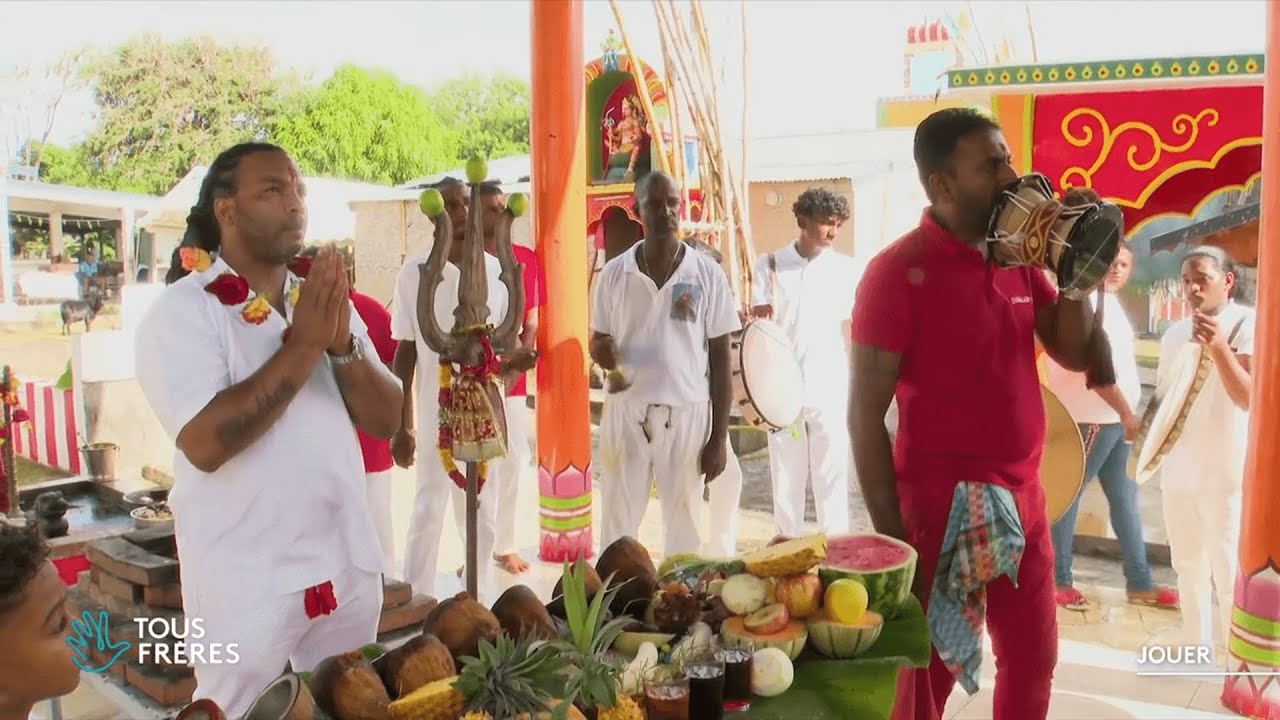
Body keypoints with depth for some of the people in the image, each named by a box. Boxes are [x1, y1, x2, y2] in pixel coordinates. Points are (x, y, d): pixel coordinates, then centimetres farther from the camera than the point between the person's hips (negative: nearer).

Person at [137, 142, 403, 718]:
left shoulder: (325, 301, 7)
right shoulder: (181, 310, -11)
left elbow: (387, 420, 1)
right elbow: (205, 443, -24)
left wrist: (342, 345, -16)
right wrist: (303, 346, -21)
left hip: (349, 562, 6)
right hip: (248, 580, -5)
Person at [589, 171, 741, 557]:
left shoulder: (708, 274, -3)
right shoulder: (614, 274, 1)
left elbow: (720, 359, 0)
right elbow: (598, 340, 11)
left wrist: (720, 437, -2)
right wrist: (601, 351, -15)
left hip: (686, 415, -1)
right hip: (625, 413, 1)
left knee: (684, 525, 8)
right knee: (618, 523, 8)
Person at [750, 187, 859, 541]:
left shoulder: (845, 268, 1)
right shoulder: (770, 264, 0)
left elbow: (851, 329, 6)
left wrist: (858, 385, 4)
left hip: (831, 390, 0)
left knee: (832, 477, 4)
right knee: (786, 476, 9)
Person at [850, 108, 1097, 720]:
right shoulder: (899, 270, -15)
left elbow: (1075, 354, 10)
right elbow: (865, 413, -16)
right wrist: (890, 536, -17)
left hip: (1022, 498, 7)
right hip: (941, 504, -6)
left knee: (1034, 661, 19)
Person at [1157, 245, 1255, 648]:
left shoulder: (1248, 324, -7)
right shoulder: (1175, 333, 11)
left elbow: (1249, 398, -18)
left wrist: (1218, 347, -29)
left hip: (1227, 473, -6)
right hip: (1178, 470, 6)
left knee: (1229, 573, -6)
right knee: (1188, 567, 13)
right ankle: (1196, 650, 25)